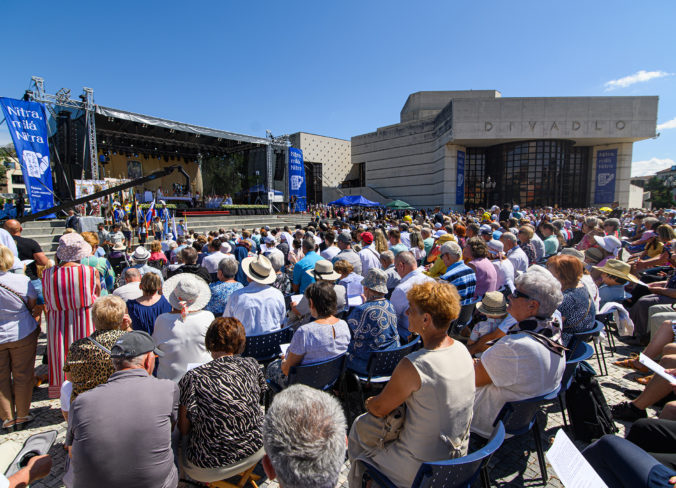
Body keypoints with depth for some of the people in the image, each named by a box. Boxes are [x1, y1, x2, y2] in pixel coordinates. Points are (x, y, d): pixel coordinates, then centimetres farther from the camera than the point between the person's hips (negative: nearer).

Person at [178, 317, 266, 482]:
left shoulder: (192, 378, -17)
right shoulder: (251, 365, -8)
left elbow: (184, 430, -8)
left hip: (209, 470, -2)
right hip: (255, 451, 3)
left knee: (175, 437, 23)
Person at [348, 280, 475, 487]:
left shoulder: (413, 365, -32)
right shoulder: (462, 350, -8)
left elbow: (378, 409, -16)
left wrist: (369, 403, 6)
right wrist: (387, 398, 8)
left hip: (421, 468, -7)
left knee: (360, 425, 15)